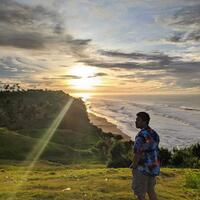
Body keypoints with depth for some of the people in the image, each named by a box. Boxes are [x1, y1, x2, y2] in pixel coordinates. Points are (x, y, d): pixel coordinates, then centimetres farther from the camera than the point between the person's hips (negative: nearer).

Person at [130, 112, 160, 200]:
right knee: (150, 190, 25)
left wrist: (133, 165, -7)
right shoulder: (153, 133, 4)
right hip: (153, 167, 9)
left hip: (142, 169, -9)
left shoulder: (141, 135, -24)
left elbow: (138, 154, -24)